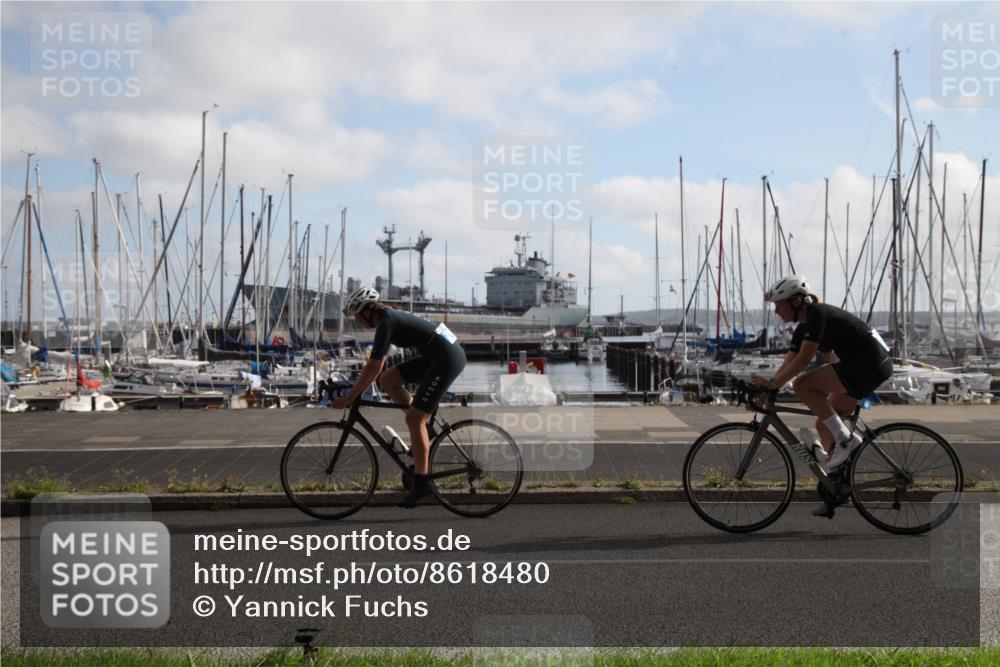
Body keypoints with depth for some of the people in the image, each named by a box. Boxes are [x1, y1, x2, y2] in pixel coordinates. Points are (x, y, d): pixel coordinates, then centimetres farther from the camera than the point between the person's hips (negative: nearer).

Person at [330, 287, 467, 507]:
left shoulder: (386, 323, -14)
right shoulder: (390, 317, 14)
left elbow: (373, 367, -17)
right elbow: (377, 364, 22)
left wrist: (348, 398, -12)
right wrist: (357, 389, 23)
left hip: (447, 359, -9)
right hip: (436, 356, 9)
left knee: (413, 418, -8)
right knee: (388, 380, 7)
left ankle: (421, 481, -2)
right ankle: (425, 427, 13)